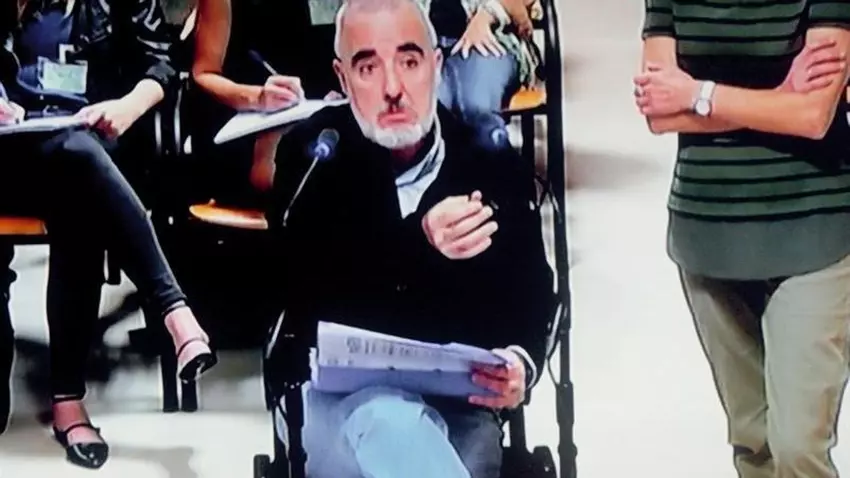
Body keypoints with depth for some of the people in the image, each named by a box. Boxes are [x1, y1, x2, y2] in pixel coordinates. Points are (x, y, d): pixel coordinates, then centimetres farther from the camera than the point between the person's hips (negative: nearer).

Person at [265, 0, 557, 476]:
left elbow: (531, 294, 7)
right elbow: (306, 301, -13)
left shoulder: (494, 163, 3)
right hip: (344, 393, -1)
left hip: (461, 401, 2)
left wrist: (520, 364, -17)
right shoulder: (311, 154, -2)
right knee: (387, 425, -36)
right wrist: (418, 245, -26)